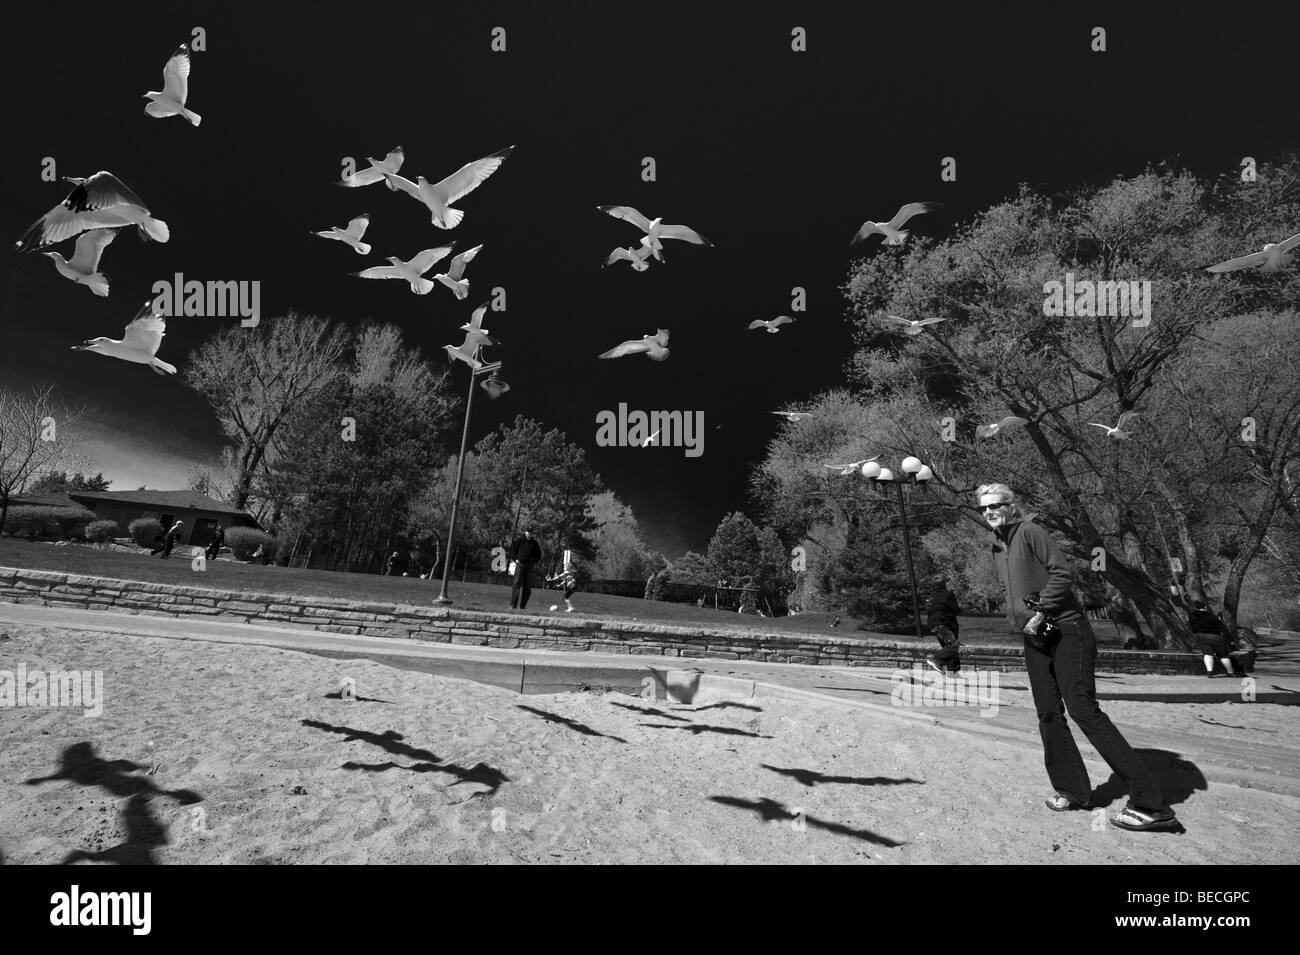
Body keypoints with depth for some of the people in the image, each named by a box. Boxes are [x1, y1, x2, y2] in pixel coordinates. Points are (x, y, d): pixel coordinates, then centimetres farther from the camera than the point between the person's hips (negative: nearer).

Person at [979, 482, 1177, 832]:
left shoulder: (1030, 532, -9)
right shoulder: (997, 547, 15)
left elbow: (1063, 573, -17)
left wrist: (1041, 611, -18)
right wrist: (1020, 618, 3)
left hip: (1066, 631, -8)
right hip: (1035, 637, 8)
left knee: (1083, 709, -14)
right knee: (1048, 715, 8)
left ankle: (1150, 804, -9)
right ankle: (1073, 790, 20)